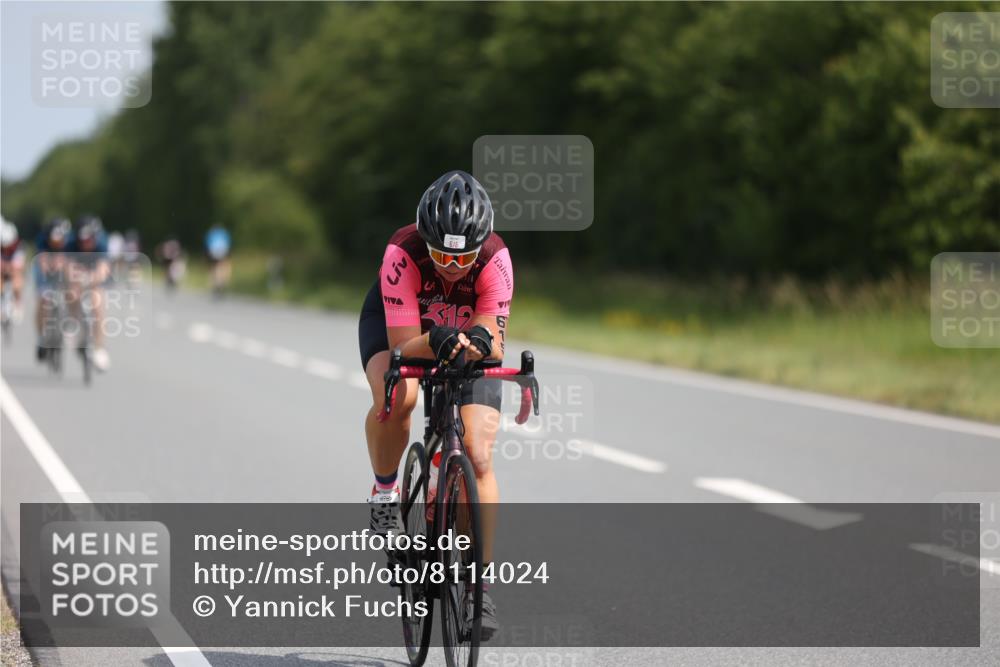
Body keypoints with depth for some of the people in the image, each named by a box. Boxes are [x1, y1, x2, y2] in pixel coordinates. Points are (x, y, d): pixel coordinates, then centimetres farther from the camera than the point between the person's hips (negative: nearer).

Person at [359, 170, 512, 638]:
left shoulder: (495, 259, -33)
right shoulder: (403, 254, -37)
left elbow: (494, 344, -32)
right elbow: (404, 347, -37)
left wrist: (482, 342, -55)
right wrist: (435, 341, -58)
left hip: (469, 333, 1)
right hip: (395, 326, -1)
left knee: (478, 458, -13)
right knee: (396, 395, -36)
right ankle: (385, 491, -7)